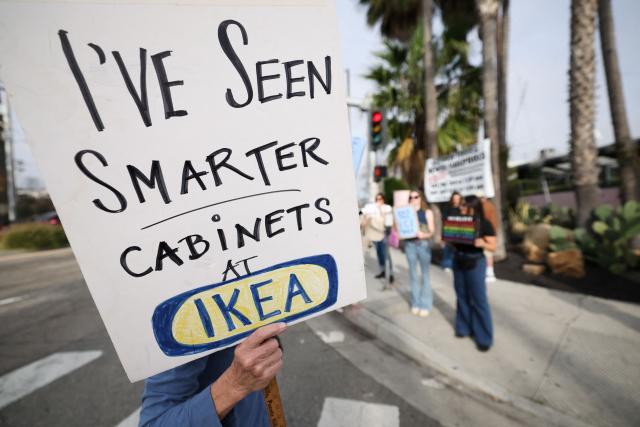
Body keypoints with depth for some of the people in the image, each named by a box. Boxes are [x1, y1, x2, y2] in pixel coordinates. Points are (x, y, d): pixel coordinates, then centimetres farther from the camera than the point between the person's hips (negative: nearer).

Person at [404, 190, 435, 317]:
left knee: (425, 274, 3)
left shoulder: (427, 212, 5)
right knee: (413, 274, 8)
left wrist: (423, 235, -19)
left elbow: (432, 231, 0)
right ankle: (416, 303, 19)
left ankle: (425, 304, 12)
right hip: (409, 244, 2)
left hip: (423, 244, -2)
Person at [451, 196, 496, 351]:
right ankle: (465, 328, 30)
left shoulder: (484, 224, -9)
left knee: (478, 299, 1)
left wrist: (482, 244, -27)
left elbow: (492, 246, -8)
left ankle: (484, 337, 15)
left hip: (475, 262, -5)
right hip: (458, 260, 5)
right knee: (462, 296, 14)